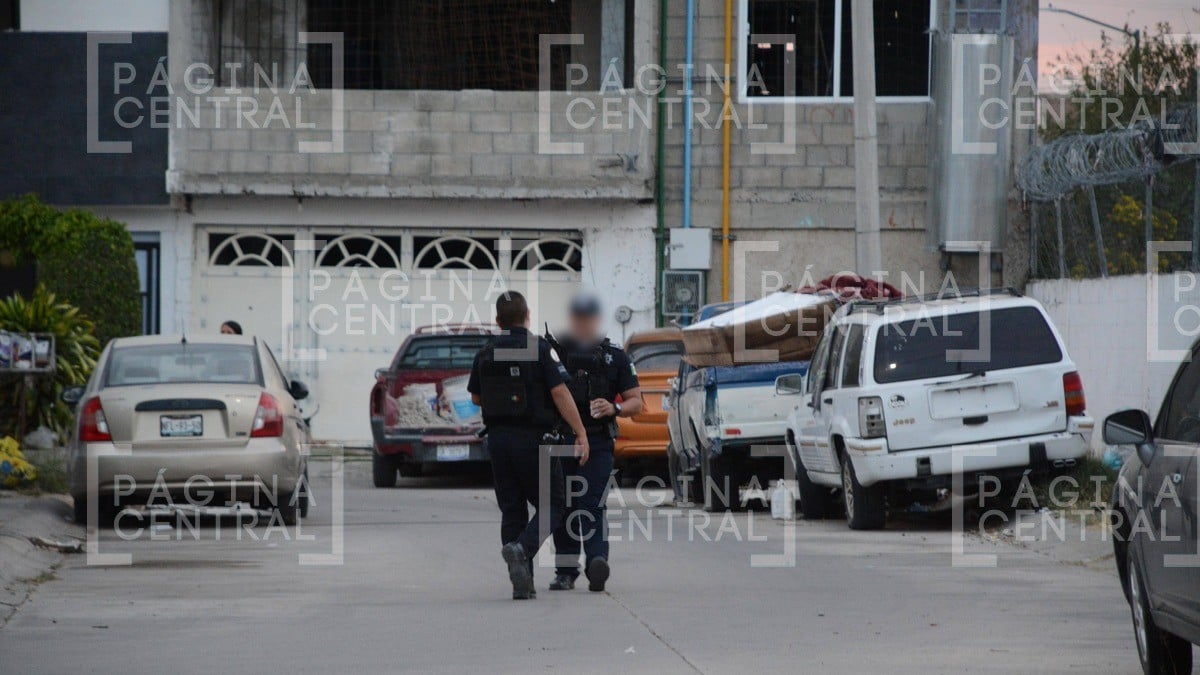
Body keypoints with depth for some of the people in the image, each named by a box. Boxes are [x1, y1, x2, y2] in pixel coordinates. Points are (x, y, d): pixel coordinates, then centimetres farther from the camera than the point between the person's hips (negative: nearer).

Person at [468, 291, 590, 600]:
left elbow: (476, 397, 17)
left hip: (498, 438, 5)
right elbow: (560, 393, -15)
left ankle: (522, 583, 5)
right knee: (551, 506, 5)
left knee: (512, 511, 10)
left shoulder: (485, 354, 6)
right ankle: (521, 549, -22)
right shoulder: (540, 349, -9)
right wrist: (581, 434, -11)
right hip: (533, 440, -5)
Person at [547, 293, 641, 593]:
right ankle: (566, 572, 13)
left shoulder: (615, 357, 8)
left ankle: (597, 562, -28)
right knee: (563, 509, 4)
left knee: (593, 506, -15)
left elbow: (635, 402, 9)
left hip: (597, 444, -2)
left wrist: (614, 409, -12)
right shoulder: (555, 353, 9)